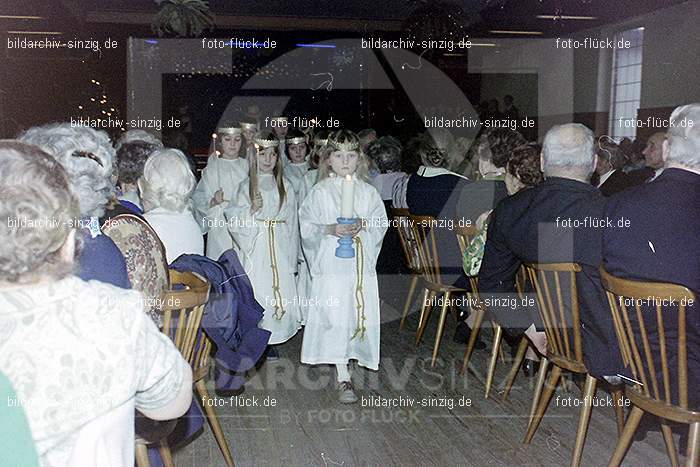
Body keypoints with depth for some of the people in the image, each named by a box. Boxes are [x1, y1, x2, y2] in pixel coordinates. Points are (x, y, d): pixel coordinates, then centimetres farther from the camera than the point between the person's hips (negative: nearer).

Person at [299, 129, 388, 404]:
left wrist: (363, 225, -13)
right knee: (335, 317, -5)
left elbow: (381, 224, 6)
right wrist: (331, 229, -16)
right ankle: (343, 378, 3)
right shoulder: (320, 192, 1)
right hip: (331, 264, -2)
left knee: (359, 315, 5)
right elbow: (306, 226, -1)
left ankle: (349, 357, 31)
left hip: (361, 265, 3)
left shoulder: (368, 192, 7)